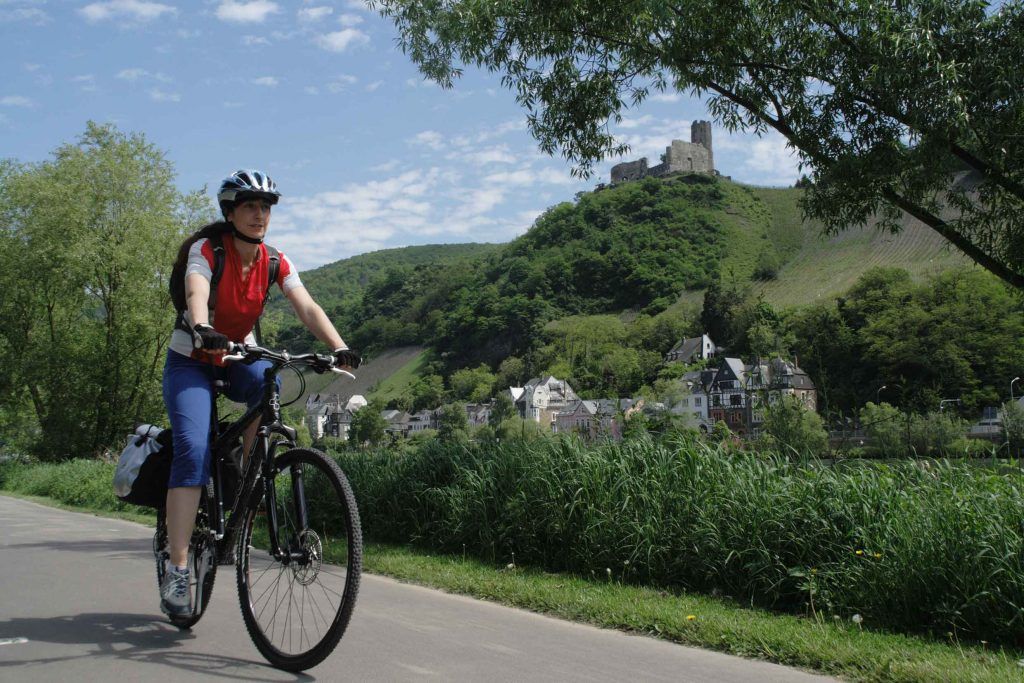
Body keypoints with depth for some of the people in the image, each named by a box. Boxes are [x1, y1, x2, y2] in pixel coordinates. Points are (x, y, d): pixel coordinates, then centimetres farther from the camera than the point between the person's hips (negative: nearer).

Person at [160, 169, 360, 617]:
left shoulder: (275, 262, -6)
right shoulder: (206, 250, -17)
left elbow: (306, 307, -19)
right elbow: (196, 296, -36)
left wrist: (339, 348, -37)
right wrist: (204, 331, -58)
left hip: (237, 358, 4)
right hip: (191, 362, -4)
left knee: (271, 383, -31)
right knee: (193, 450, -23)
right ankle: (176, 572, -21)